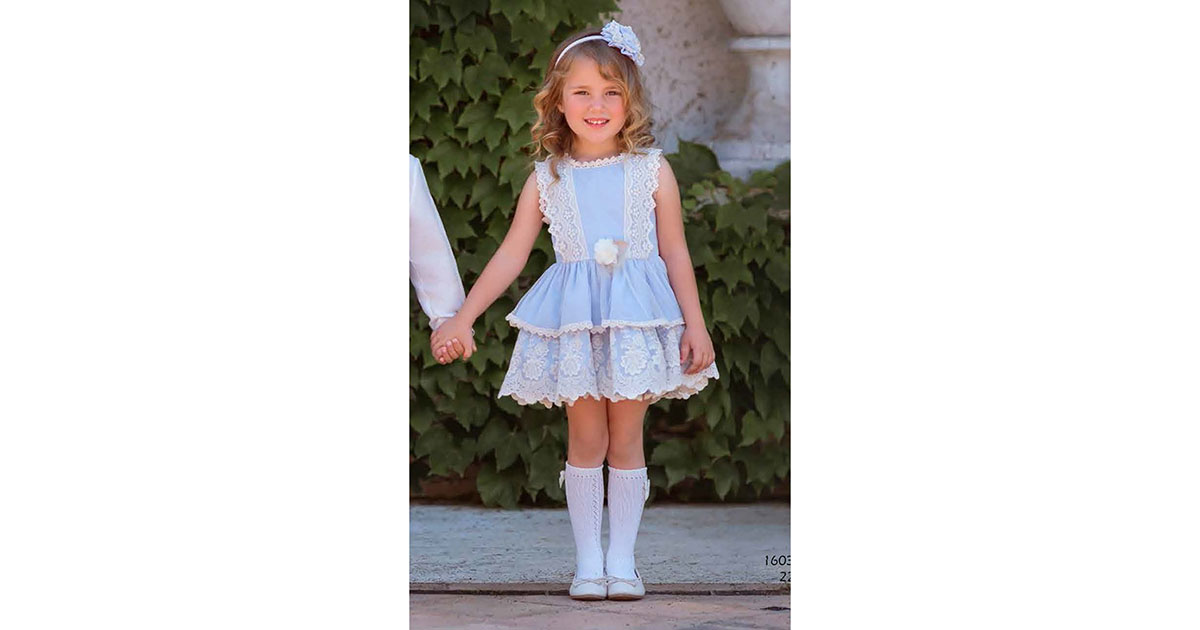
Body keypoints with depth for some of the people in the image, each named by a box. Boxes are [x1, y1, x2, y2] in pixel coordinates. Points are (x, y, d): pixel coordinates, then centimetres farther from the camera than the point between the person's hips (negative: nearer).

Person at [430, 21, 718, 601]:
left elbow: (675, 253, 3)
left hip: (637, 318, -1)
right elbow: (510, 255, 6)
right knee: (585, 440, 3)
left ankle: (622, 559, 10)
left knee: (625, 439, 2)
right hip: (572, 323, 1)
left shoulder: (652, 171, 0)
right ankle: (588, 560, 11)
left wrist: (695, 325, 0)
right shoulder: (546, 179, 3)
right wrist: (462, 317, 2)